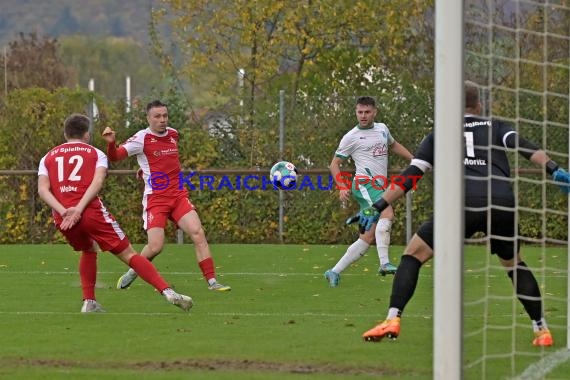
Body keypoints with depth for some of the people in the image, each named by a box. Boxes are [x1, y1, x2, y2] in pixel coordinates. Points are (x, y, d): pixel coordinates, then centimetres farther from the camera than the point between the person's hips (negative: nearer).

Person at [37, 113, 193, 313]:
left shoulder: (48, 157, 22)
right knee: (129, 254, -1)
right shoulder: (96, 154, 14)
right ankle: (168, 292, -13)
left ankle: (89, 302, 22)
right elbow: (97, 182, -7)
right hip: (91, 212, -3)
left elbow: (42, 189, 4)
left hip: (62, 219, 3)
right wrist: (79, 209, -16)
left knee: (88, 250, 32)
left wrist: (63, 211, -8)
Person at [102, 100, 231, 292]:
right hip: (155, 198, -5)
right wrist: (110, 143, -34)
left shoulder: (173, 134, 10)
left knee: (198, 233, -11)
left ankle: (212, 281, -9)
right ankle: (132, 272, 15)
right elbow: (115, 156, -15)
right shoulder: (142, 138, -7)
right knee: (155, 246, -14)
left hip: (178, 195, 5)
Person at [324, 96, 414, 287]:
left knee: (368, 237, 2)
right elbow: (335, 164, 5)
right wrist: (342, 187, -9)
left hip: (378, 187, 7)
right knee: (387, 213, -31)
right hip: (364, 183, -7)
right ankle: (384, 263, -41)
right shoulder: (351, 137, 0)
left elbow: (394, 145, 38)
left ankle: (335, 272, 7)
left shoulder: (382, 128, 18)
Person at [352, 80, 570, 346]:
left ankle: (392, 320, -5)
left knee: (413, 255, 11)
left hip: (463, 205, -2)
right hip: (504, 206, 2)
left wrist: (377, 207, 17)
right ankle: (541, 329, 21)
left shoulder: (439, 135, 24)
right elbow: (523, 147, 4)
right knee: (514, 264, 26)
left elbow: (409, 177, 17)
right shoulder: (496, 127, 24)